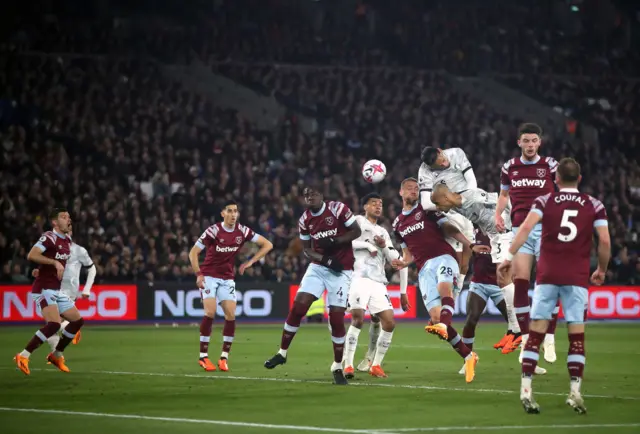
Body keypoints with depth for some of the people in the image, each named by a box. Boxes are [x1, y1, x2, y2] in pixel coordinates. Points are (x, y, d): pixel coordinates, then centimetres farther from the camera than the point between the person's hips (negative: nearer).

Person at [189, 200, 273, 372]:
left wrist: (250, 262, -5)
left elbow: (267, 244, 2)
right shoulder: (213, 231, -16)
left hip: (227, 278, 4)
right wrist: (198, 274, -20)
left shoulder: (242, 231, -5)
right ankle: (203, 356, -11)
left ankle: (224, 357, 2)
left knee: (231, 315, -9)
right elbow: (193, 253, -12)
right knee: (210, 312, -19)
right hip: (209, 276, -4)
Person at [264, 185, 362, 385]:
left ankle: (338, 367, 8)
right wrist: (325, 259, -10)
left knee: (336, 319, -6)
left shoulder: (337, 209, -11)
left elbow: (357, 232, -6)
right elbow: (307, 249, 9)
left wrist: (334, 242, -19)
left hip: (341, 271, -4)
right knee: (298, 306, -9)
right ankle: (282, 352, 7)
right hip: (318, 267, 4)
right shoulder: (304, 220, 2)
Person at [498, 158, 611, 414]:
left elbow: (527, 227, -12)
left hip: (547, 276, 0)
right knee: (577, 336, 5)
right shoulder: (594, 205, 6)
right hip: (577, 278, 0)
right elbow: (605, 241, -1)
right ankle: (575, 392, -3)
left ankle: (526, 390, -5)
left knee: (536, 333, 2)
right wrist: (602, 270, 13)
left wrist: (510, 256, -12)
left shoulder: (544, 201, 4)